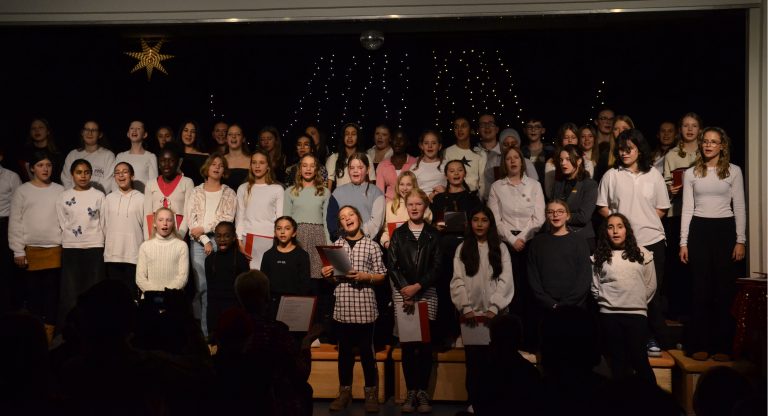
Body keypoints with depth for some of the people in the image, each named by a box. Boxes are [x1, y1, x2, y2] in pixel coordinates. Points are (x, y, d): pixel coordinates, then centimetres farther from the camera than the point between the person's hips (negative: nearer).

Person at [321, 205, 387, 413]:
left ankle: (371, 393, 15)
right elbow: (333, 277, 13)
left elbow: (381, 276, 3)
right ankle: (344, 392, 21)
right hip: (342, 307, 2)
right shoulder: (336, 245, 9)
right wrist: (327, 275, -8)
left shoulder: (371, 245, 2)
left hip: (364, 307, -2)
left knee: (366, 351, 4)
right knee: (344, 351, 10)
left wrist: (365, 276, -14)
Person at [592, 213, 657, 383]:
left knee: (639, 360, -3)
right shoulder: (599, 256, 7)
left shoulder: (642, 254, 6)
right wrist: (607, 300, 1)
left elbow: (651, 285, 8)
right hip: (609, 314, 1)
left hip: (636, 313, -1)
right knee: (618, 362, 7)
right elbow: (595, 287, 7)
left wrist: (638, 302, 7)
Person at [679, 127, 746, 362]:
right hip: (699, 230, 1)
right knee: (701, 288, 2)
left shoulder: (734, 171, 4)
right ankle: (700, 344, 9)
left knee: (724, 288, 1)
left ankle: (722, 345, 9)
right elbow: (687, 209, 6)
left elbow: (740, 208, 3)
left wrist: (741, 240, -4)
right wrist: (683, 242, 0)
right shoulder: (691, 173, 7)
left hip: (725, 229, -1)